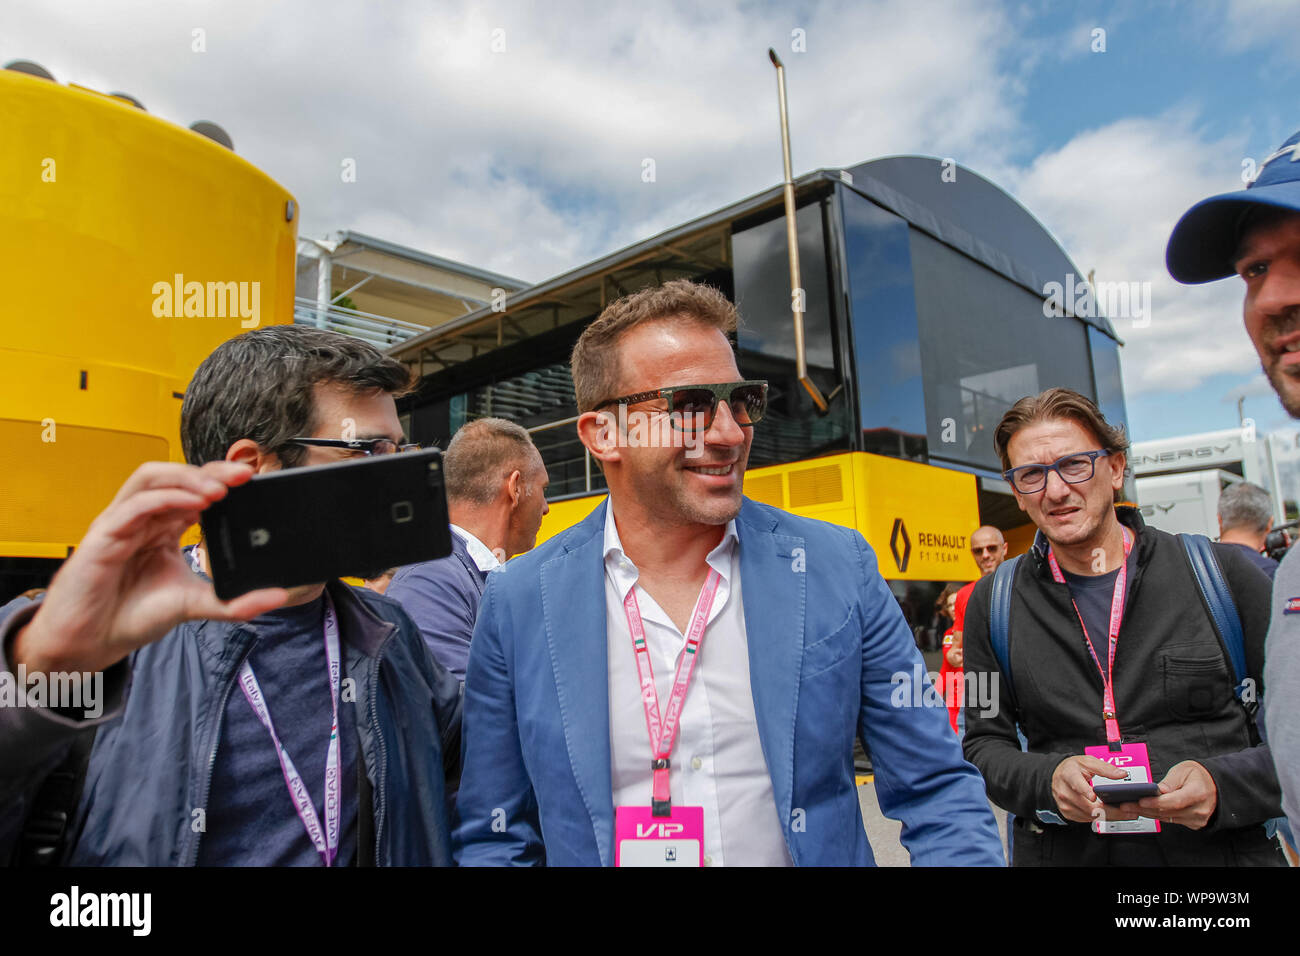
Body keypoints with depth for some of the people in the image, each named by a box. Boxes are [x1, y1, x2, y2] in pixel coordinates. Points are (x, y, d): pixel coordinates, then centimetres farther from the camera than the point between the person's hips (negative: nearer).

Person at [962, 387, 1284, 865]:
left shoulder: (1221, 574, -5)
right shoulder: (993, 602, -1)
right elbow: (984, 744, 0)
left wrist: (1223, 785, -19)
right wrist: (1048, 780, -19)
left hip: (1221, 850, 0)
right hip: (1061, 854, 1)